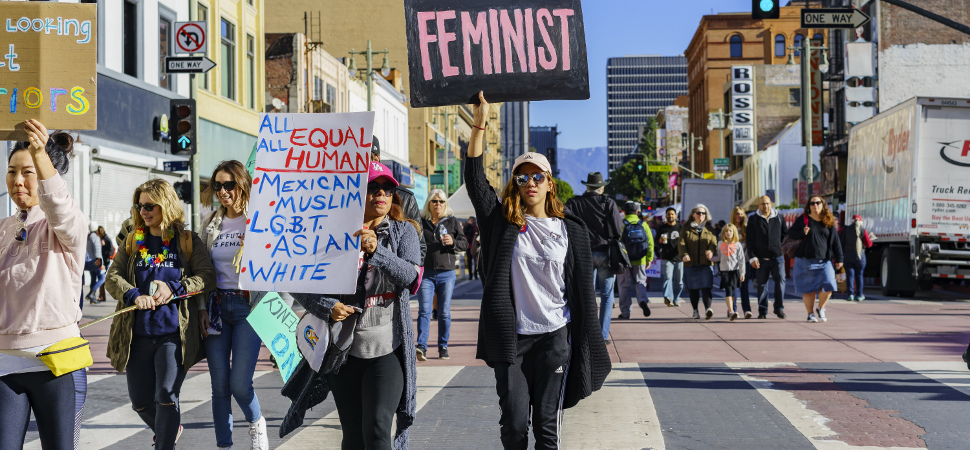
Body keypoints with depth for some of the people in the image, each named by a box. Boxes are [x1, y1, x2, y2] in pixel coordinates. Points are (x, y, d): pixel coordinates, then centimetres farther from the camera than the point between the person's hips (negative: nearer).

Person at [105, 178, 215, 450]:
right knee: (140, 401, 10)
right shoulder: (132, 242, 13)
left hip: (174, 333, -3)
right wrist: (135, 295, -15)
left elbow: (207, 277, -2)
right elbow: (113, 278, 5)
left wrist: (173, 289, -16)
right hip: (138, 334, 4)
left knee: (166, 397, -12)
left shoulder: (189, 241, 5)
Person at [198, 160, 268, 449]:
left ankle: (256, 423, 20)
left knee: (239, 384, -10)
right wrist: (202, 310, 6)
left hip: (249, 306, -4)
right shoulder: (210, 223, 10)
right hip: (217, 306, 4)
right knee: (219, 385, 3)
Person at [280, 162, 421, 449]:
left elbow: (411, 276, -13)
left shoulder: (404, 231, 4)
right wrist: (327, 307, -13)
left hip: (388, 349, -1)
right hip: (345, 349, 2)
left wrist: (376, 252, -29)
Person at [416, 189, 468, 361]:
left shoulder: (452, 221, 9)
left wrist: (452, 242, -11)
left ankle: (443, 347, 13)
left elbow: (465, 243, 8)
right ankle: (421, 347, -19)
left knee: (444, 313, 4)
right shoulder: (420, 222, 9)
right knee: (424, 311, -11)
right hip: (426, 273, 0)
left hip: (446, 273, 1)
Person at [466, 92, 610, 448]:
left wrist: (587, 344, 3)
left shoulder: (571, 230, 5)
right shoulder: (503, 223, 4)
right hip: (510, 338, 0)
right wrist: (479, 123, -13)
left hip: (554, 337, 0)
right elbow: (475, 179, -6)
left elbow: (584, 289, 6)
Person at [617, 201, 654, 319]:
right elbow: (650, 242, 3)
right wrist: (649, 259, 10)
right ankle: (643, 300, -13)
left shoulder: (621, 224, -7)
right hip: (640, 260, 2)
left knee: (625, 285, 6)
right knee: (640, 282, 15)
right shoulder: (643, 224, 3)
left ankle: (625, 312, 7)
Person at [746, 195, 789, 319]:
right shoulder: (753, 219, 5)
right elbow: (750, 240, 2)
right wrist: (752, 257, -6)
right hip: (761, 258, 0)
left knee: (780, 280, -12)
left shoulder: (779, 218, 10)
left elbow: (786, 234, 21)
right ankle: (762, 311, 11)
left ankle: (779, 308, -3)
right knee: (762, 285, 4)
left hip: (777, 256, 1)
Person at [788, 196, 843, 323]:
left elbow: (835, 241, 10)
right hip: (806, 260, -1)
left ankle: (820, 309, 11)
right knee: (808, 288, 0)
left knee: (828, 285, -12)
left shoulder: (829, 222, 8)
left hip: (824, 261, 1)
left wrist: (839, 259, 7)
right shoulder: (803, 219, 3)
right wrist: (802, 233, -15)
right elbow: (790, 233, 5)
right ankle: (810, 313, 14)